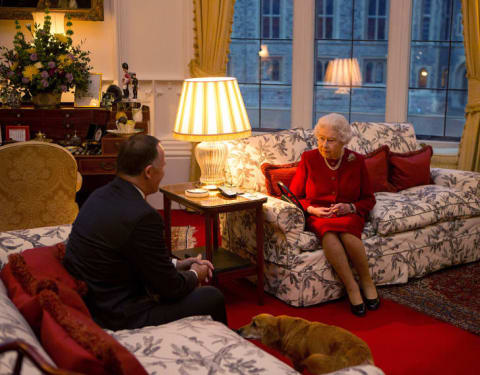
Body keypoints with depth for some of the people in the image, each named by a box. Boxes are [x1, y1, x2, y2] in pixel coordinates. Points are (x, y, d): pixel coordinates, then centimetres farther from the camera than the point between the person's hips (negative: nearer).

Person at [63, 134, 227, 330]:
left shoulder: (100, 196, 0)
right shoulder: (141, 216, -27)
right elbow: (170, 288, -16)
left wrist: (176, 264, 13)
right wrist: (194, 275, 5)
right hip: (119, 317, -9)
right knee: (212, 297, 4)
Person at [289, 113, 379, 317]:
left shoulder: (356, 161, 4)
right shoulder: (308, 159, 2)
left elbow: (368, 199, 11)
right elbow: (294, 196, 8)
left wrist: (350, 207, -10)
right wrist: (312, 209, -11)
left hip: (349, 215, 0)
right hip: (317, 216, 0)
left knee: (346, 232, -36)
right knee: (329, 233, -36)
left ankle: (367, 282, -15)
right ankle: (351, 287, -26)